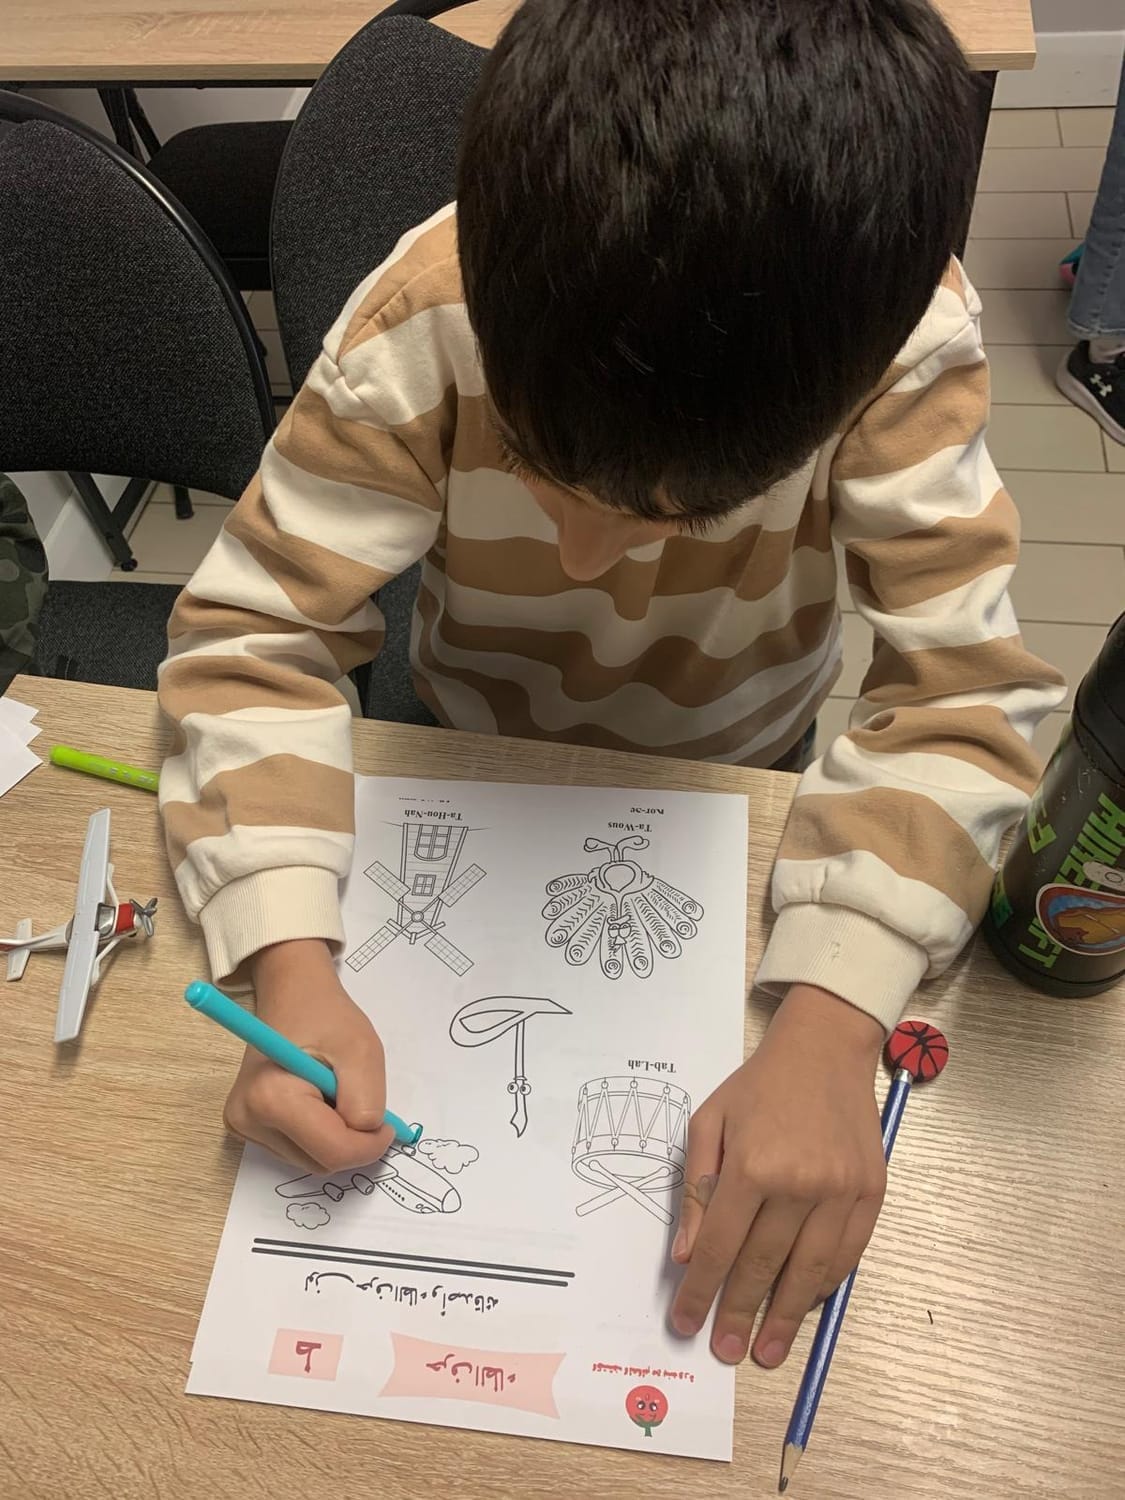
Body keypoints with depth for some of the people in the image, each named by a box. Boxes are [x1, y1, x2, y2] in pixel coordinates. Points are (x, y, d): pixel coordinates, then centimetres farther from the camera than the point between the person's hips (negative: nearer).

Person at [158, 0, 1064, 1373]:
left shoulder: (905, 335, -31)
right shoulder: (421, 328, -33)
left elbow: (962, 690, -29)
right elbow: (257, 636, -27)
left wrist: (830, 1027, -42)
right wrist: (289, 969, -41)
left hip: (736, 786, 1)